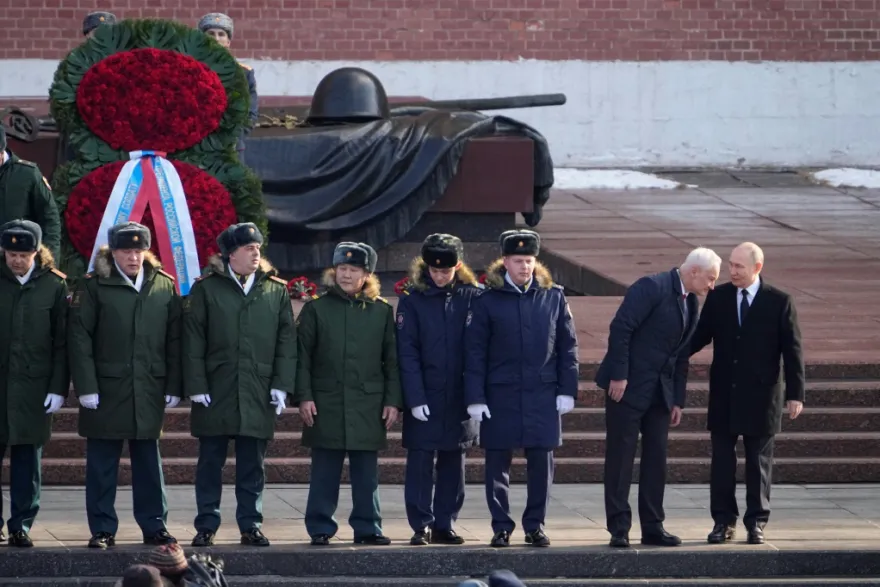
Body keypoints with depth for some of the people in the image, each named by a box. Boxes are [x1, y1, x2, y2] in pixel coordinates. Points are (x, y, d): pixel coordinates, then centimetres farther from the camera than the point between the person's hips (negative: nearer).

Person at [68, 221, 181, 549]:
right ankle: (102, 530, 9)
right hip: (105, 389, -2)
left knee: (148, 461, 9)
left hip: (150, 392, 2)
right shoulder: (94, 287, -2)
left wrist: (173, 387, 2)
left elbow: (174, 340, 7)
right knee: (102, 464, 3)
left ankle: (154, 527, 15)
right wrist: (86, 386, -11)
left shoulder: (164, 287, 6)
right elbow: (79, 338, -5)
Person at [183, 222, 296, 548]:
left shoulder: (276, 290, 7)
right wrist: (197, 387, -6)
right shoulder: (206, 288, 2)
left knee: (253, 465, 6)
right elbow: (193, 341, 0)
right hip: (216, 395, -2)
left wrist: (281, 386, -1)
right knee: (210, 462, 3)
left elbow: (287, 341, 7)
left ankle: (250, 525, 12)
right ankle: (206, 526, 9)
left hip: (259, 395, 2)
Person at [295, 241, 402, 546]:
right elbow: (303, 357, 3)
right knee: (324, 472, 1)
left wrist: (392, 400, 2)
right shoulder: (316, 308, 4)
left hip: (368, 405, 1)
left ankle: (368, 527, 11)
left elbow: (392, 360, 8)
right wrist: (304, 396, -5)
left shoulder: (382, 310, 7)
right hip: (326, 403, -1)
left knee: (366, 473, 5)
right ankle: (320, 529, 7)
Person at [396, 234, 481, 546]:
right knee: (420, 462, -2)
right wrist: (414, 399, -11)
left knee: (453, 462, 8)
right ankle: (421, 526, 5)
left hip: (460, 398, 2)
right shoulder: (413, 301, -1)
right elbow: (407, 353, -4)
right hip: (424, 399, -2)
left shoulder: (473, 297, 2)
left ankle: (445, 525, 16)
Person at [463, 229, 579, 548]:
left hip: (543, 394, 1)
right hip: (501, 395, -1)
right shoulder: (487, 300, 0)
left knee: (541, 462, 2)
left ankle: (535, 525, 13)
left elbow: (568, 346, 8)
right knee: (498, 462, 3)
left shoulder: (553, 297, 6)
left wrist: (567, 390, 2)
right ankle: (501, 527, 12)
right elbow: (474, 351, -1)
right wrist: (475, 398, -6)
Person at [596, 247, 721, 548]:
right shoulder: (652, 287, -13)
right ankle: (619, 529, 0)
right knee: (620, 457, -3)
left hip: (660, 392, 8)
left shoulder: (691, 303, 13)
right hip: (629, 387, -8)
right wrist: (618, 375, -21)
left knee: (656, 458, 7)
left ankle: (652, 527, 12)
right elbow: (620, 327, -19)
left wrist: (678, 400, 13)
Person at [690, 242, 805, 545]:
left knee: (759, 462, 5)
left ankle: (756, 522, 14)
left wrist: (795, 393, -8)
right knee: (722, 460, 4)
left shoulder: (779, 302, -6)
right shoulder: (718, 297, 2)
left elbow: (792, 350, -4)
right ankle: (724, 521, 12)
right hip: (724, 395, 3)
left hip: (761, 395, -2)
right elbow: (701, 335, 9)